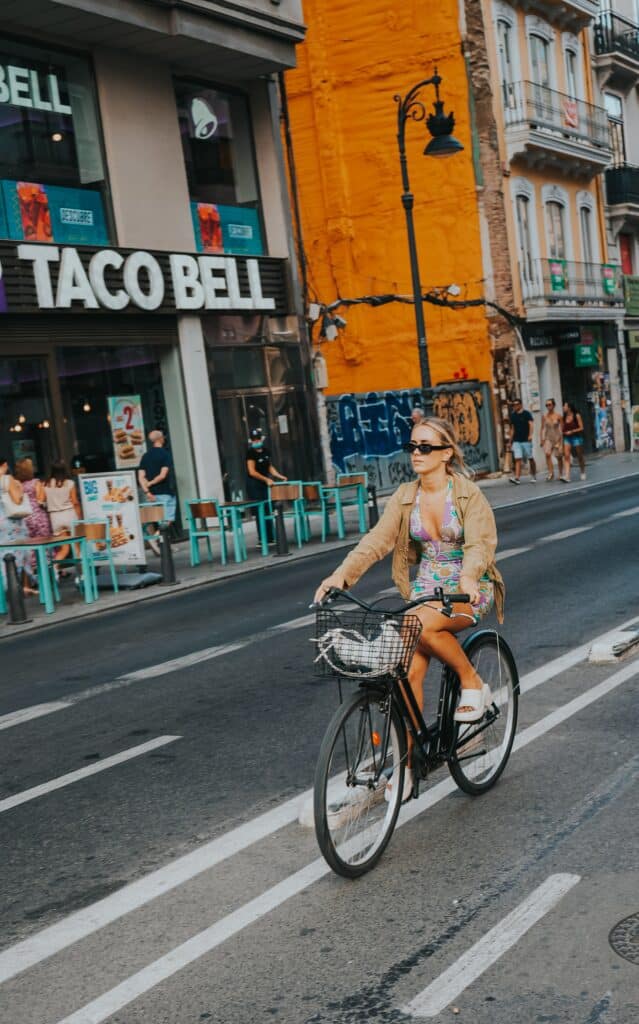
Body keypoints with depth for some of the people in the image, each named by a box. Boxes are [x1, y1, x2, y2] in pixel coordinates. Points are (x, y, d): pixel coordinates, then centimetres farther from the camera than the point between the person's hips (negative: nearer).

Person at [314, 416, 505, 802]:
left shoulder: (468, 494, -10)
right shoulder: (405, 497, 2)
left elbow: (480, 542, -22)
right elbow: (378, 539, -8)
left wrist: (468, 575, -43)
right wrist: (343, 574, -24)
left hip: (469, 589, -4)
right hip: (426, 589, 4)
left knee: (423, 625, -35)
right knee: (410, 672, -10)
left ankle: (473, 684, -10)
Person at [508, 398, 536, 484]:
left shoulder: (526, 413, -4)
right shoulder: (513, 415, 12)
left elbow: (531, 424, -14)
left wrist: (530, 435, -27)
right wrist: (512, 438, 17)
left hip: (526, 440, -4)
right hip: (516, 441, 4)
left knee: (530, 458, 5)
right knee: (517, 459, -7)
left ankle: (534, 476, 16)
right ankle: (517, 477, -15)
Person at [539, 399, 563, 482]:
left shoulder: (558, 416, -5)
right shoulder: (544, 416, 1)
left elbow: (561, 428, -3)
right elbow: (543, 428, 7)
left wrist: (560, 440, -8)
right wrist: (541, 439, 1)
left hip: (557, 438, -1)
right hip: (548, 438, 1)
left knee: (559, 457, 7)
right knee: (547, 454, -22)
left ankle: (560, 474, 24)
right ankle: (551, 473, -21)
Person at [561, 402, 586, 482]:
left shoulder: (577, 416, -6)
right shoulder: (564, 417, 5)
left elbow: (581, 428, -8)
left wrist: (571, 431, -16)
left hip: (576, 437, -3)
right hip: (567, 438, 3)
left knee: (580, 456, 10)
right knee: (566, 456, -13)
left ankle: (582, 473, 30)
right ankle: (566, 476, -22)